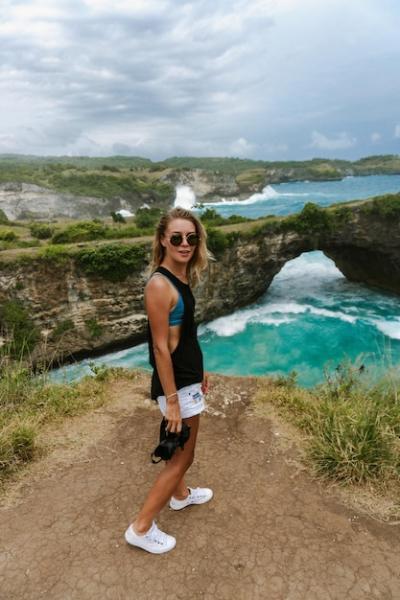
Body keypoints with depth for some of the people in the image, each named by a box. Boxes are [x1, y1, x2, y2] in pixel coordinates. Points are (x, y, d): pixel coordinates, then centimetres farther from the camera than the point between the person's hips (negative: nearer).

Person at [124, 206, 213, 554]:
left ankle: (180, 495, 50)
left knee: (181, 450, 27)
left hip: (188, 378, 9)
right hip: (176, 384, -9)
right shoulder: (160, 285, -24)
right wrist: (171, 400, -20)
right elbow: (161, 347, -23)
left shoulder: (181, 278, 4)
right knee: (181, 456, 5)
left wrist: (199, 371, 20)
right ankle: (141, 528, 19)